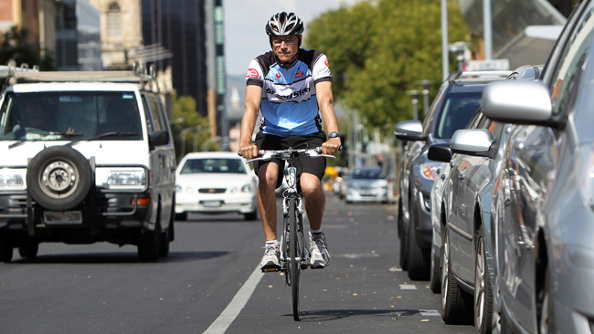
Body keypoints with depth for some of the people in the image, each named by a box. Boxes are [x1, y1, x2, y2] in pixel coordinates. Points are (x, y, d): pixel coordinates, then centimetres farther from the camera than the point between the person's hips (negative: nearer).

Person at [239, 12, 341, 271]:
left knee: (311, 186, -27)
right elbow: (251, 105, -24)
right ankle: (271, 247, -19)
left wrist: (333, 136, -43)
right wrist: (245, 141, -42)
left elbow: (325, 100, -25)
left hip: (308, 136, -1)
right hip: (272, 135, 1)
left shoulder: (315, 62, -11)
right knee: (267, 177, -31)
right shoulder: (260, 65, -10)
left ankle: (317, 236, 4)